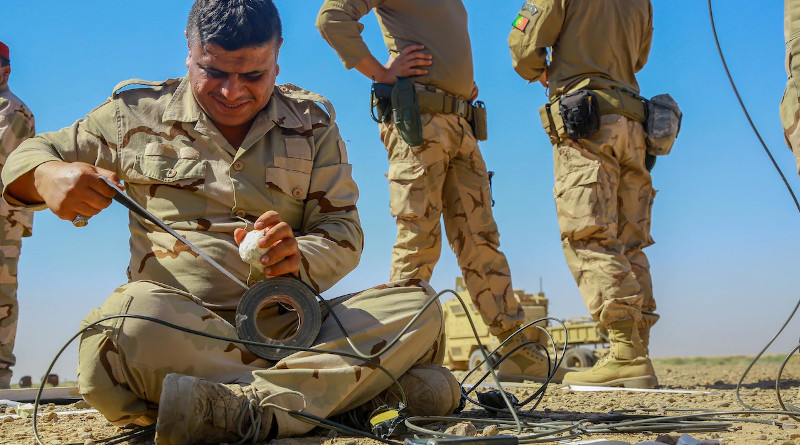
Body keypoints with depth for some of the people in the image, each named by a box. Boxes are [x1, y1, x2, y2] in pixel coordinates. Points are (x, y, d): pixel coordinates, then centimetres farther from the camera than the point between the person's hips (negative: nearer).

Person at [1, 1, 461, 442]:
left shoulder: (312, 121, 13)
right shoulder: (138, 113, 11)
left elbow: (343, 230, 8)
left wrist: (298, 256, -17)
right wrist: (48, 177, -8)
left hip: (287, 323, 2)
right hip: (176, 322, -1)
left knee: (418, 303, -22)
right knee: (121, 333, -37)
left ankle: (248, 406, -39)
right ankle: (365, 385, -32)